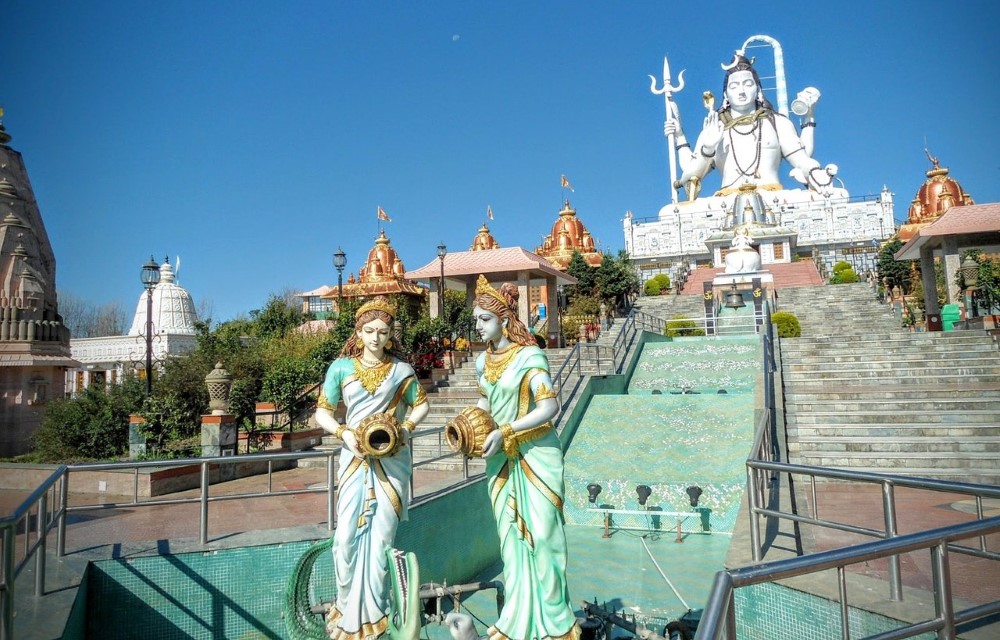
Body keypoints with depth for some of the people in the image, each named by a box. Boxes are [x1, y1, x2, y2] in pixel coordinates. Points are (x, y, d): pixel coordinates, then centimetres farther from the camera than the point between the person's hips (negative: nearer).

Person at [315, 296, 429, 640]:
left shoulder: (401, 370, 2)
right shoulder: (341, 367, 1)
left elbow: (420, 404, 10)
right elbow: (322, 412, 4)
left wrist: (407, 428, -8)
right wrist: (344, 433, -13)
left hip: (392, 462, 0)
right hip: (355, 461, 0)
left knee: (382, 537, 3)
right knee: (347, 535, -2)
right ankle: (347, 608, 20)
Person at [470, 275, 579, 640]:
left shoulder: (529, 356, -15)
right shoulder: (483, 360, 5)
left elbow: (549, 407, -22)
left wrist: (504, 431, -24)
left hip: (536, 456, -6)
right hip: (501, 459, 6)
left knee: (540, 534, 2)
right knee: (510, 537, 12)